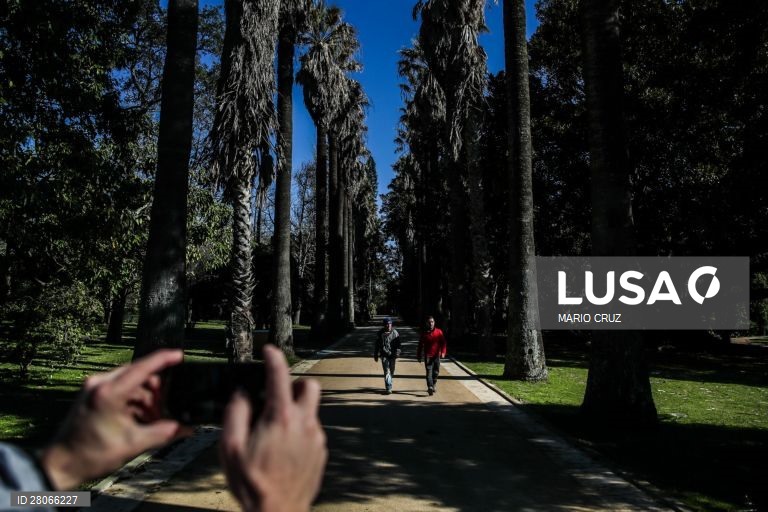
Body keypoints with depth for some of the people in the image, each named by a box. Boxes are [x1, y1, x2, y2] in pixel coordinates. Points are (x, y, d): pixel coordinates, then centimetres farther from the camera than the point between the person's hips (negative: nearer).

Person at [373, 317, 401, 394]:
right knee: (386, 371, -9)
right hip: (384, 355, -1)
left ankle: (389, 385, 35)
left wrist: (397, 355, -9)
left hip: (392, 355, 1)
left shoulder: (395, 333, 0)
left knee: (391, 371, 14)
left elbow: (398, 345, -1)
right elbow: (377, 345, 8)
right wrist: (376, 355, 9)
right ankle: (388, 388, -11)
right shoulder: (380, 333, 1)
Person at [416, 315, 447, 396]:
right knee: (429, 371, -11)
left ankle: (434, 383, 34)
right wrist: (419, 356, 8)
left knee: (436, 371, 10)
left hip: (436, 355, 1)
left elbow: (443, 343, 0)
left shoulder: (439, 332, 2)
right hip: (427, 356, -1)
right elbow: (420, 345, 8)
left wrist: (443, 352, -14)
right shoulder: (424, 333, 3)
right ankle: (430, 387, -19)